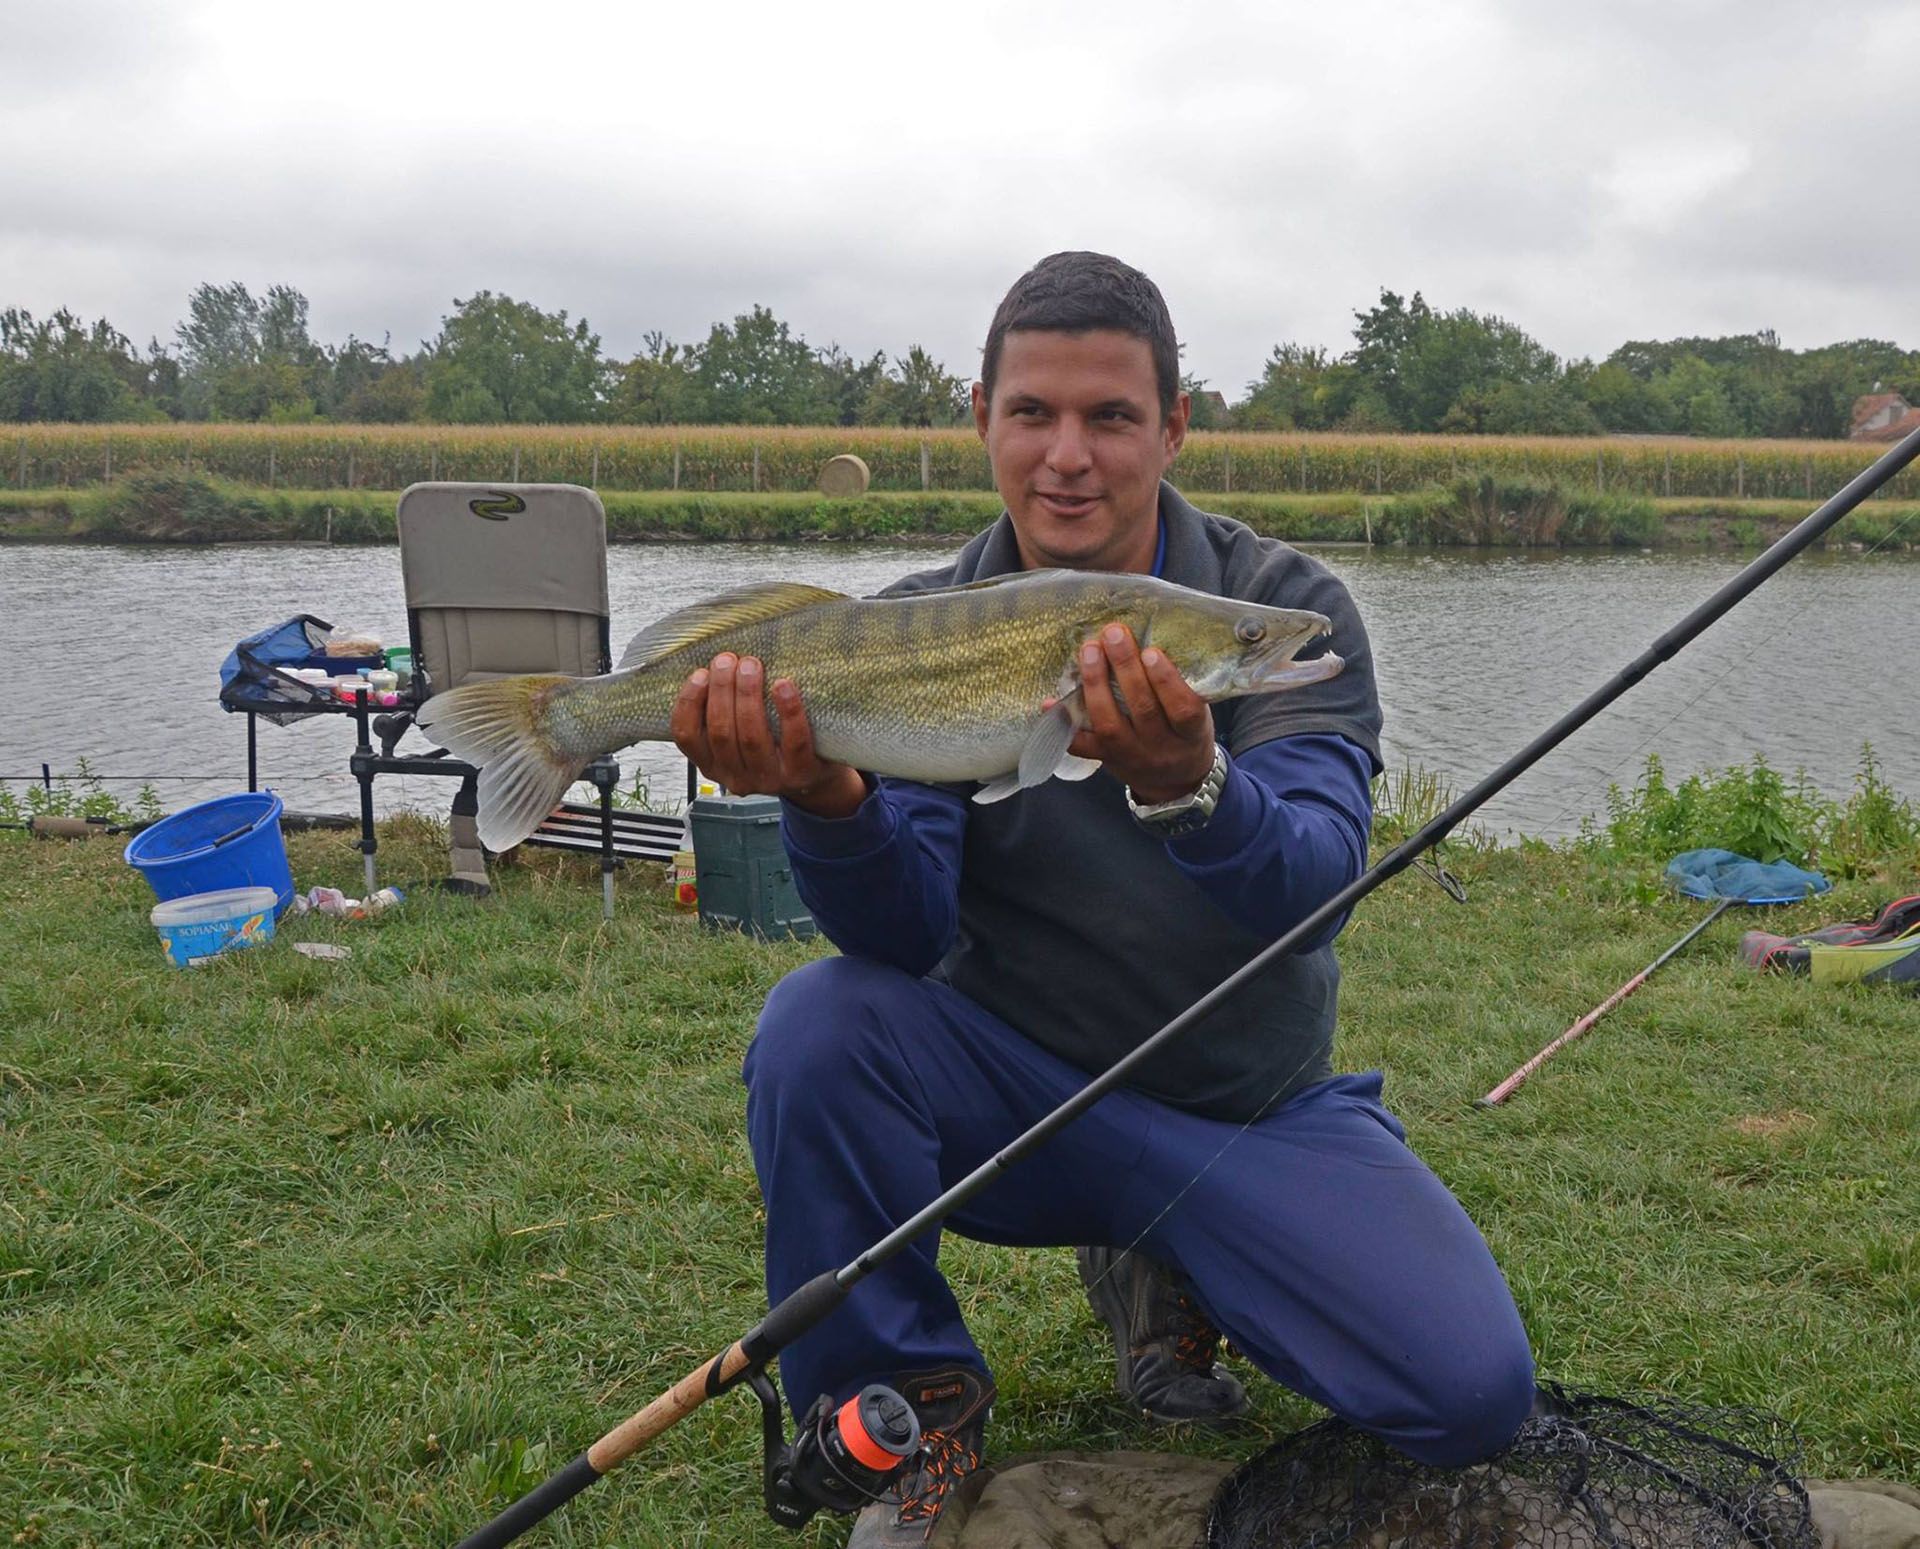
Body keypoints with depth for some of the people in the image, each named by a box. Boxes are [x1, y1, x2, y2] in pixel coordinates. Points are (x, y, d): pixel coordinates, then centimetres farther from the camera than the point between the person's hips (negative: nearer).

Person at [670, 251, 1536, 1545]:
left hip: (1255, 1110, 0)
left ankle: (1165, 1278, 13)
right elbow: (906, 930, -17)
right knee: (819, 1022, -29)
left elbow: (1314, 889, -25)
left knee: (1477, 1394, -18)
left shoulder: (1289, 607, -10)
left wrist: (1185, 785, -47)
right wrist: (825, 800, -38)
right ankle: (917, 1410, -4)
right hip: (1013, 1088, 0)